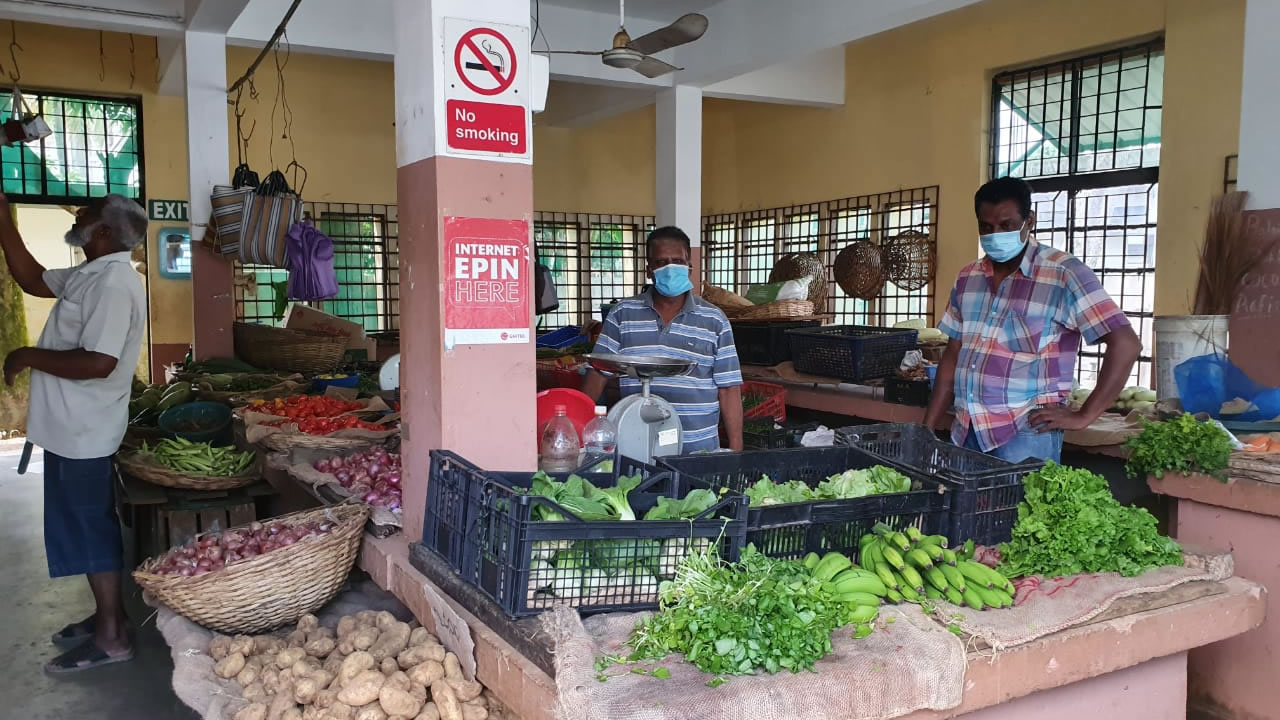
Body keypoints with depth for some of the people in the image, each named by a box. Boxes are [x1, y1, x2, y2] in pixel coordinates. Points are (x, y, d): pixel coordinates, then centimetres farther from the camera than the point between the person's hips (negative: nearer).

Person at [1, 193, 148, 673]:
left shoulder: (113, 283, -22)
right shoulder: (90, 274, 10)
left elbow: (97, 363, -29)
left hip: (83, 431, -10)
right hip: (73, 427, 10)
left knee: (90, 528, -1)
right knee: (86, 526, 18)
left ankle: (111, 637, 10)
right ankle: (107, 614, 30)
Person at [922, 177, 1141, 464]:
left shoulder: (1064, 274, -8)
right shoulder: (967, 278, 11)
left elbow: (1125, 344, -10)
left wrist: (1083, 417, -11)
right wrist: (927, 429, 11)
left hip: (1025, 434, -5)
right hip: (965, 432, 6)